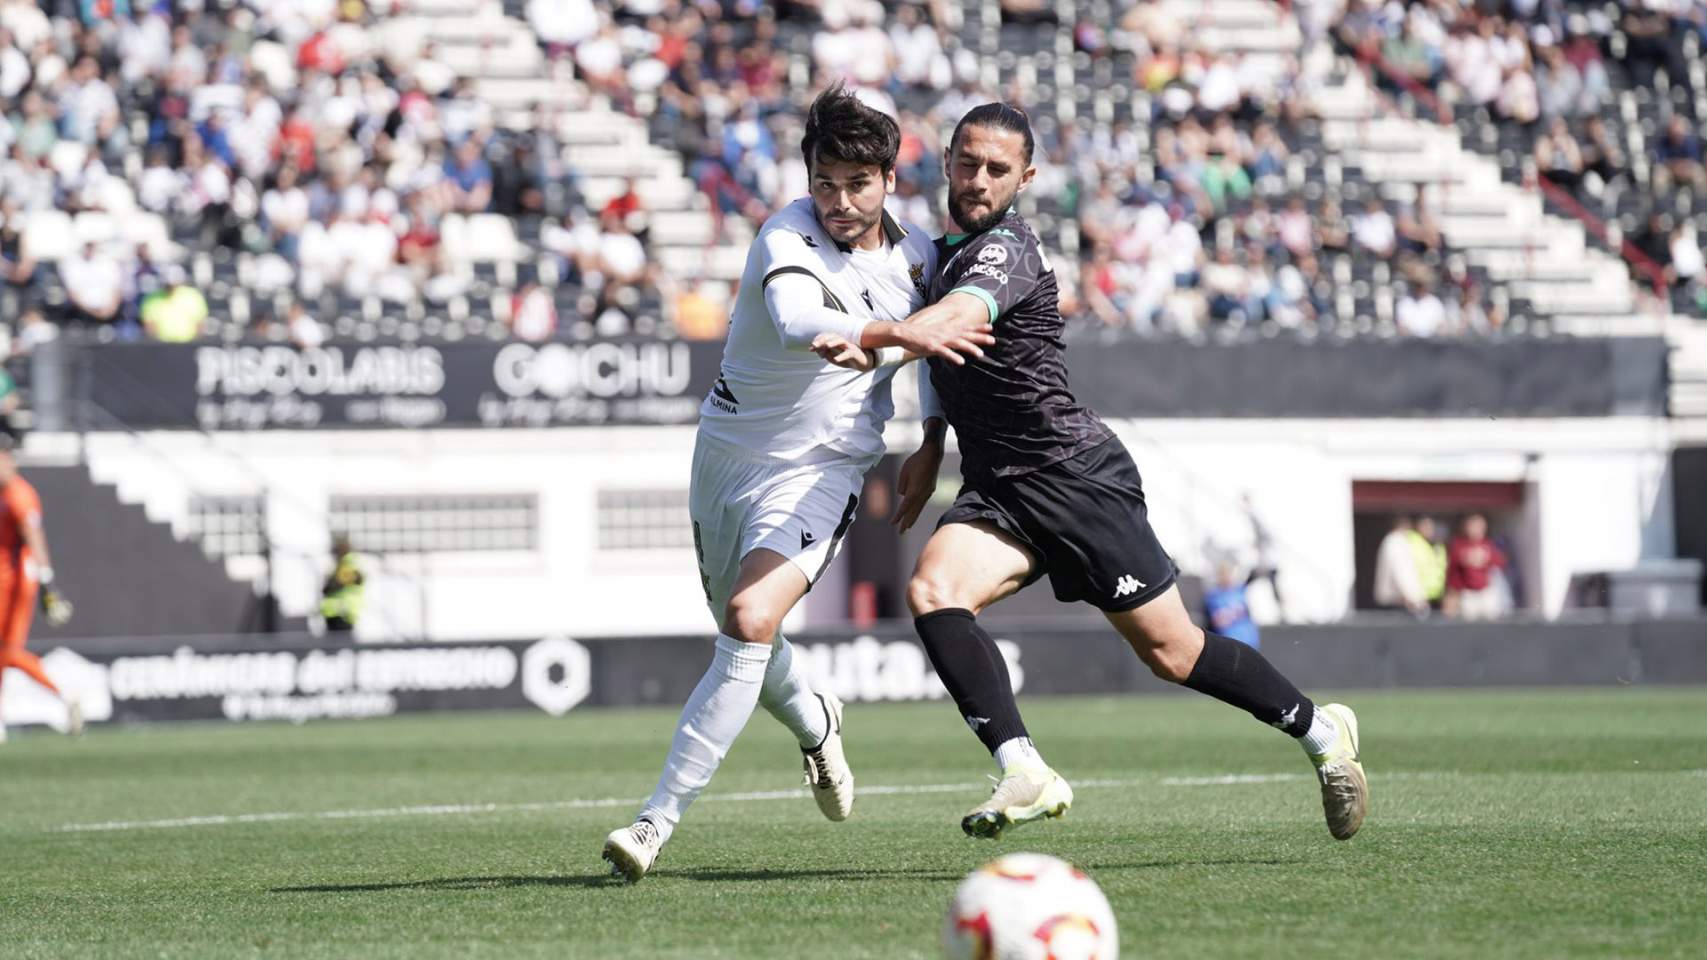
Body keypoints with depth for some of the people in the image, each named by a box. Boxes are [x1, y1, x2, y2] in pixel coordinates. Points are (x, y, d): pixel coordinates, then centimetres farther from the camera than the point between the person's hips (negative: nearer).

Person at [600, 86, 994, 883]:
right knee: (743, 634, 16)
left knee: (751, 626, -22)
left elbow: (941, 350, 23)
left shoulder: (918, 254, -1)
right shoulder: (789, 236, -16)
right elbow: (797, 323, -39)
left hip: (820, 470, 0)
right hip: (729, 450, 0)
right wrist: (903, 334, -46)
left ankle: (658, 821, -21)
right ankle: (814, 725, 52)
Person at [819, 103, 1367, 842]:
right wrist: (931, 450, 20)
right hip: (997, 487, 8)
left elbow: (963, 313, -41)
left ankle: (1320, 732, 22)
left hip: (1077, 476, -8)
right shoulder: (945, 248, 10)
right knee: (932, 590, -22)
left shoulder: (1006, 249, -18)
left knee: (1170, 652, 0)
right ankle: (1023, 772, -28)